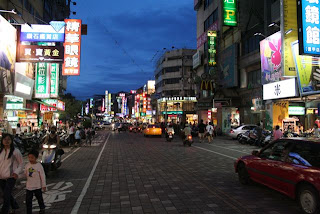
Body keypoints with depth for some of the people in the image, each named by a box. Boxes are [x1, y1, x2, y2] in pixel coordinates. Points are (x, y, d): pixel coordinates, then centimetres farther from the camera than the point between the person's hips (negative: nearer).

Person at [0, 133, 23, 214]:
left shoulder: (15, 151, -8)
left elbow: (21, 163, -1)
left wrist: (16, 172, -14)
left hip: (11, 177, -5)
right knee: (8, 195, 18)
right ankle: (15, 207, 40)